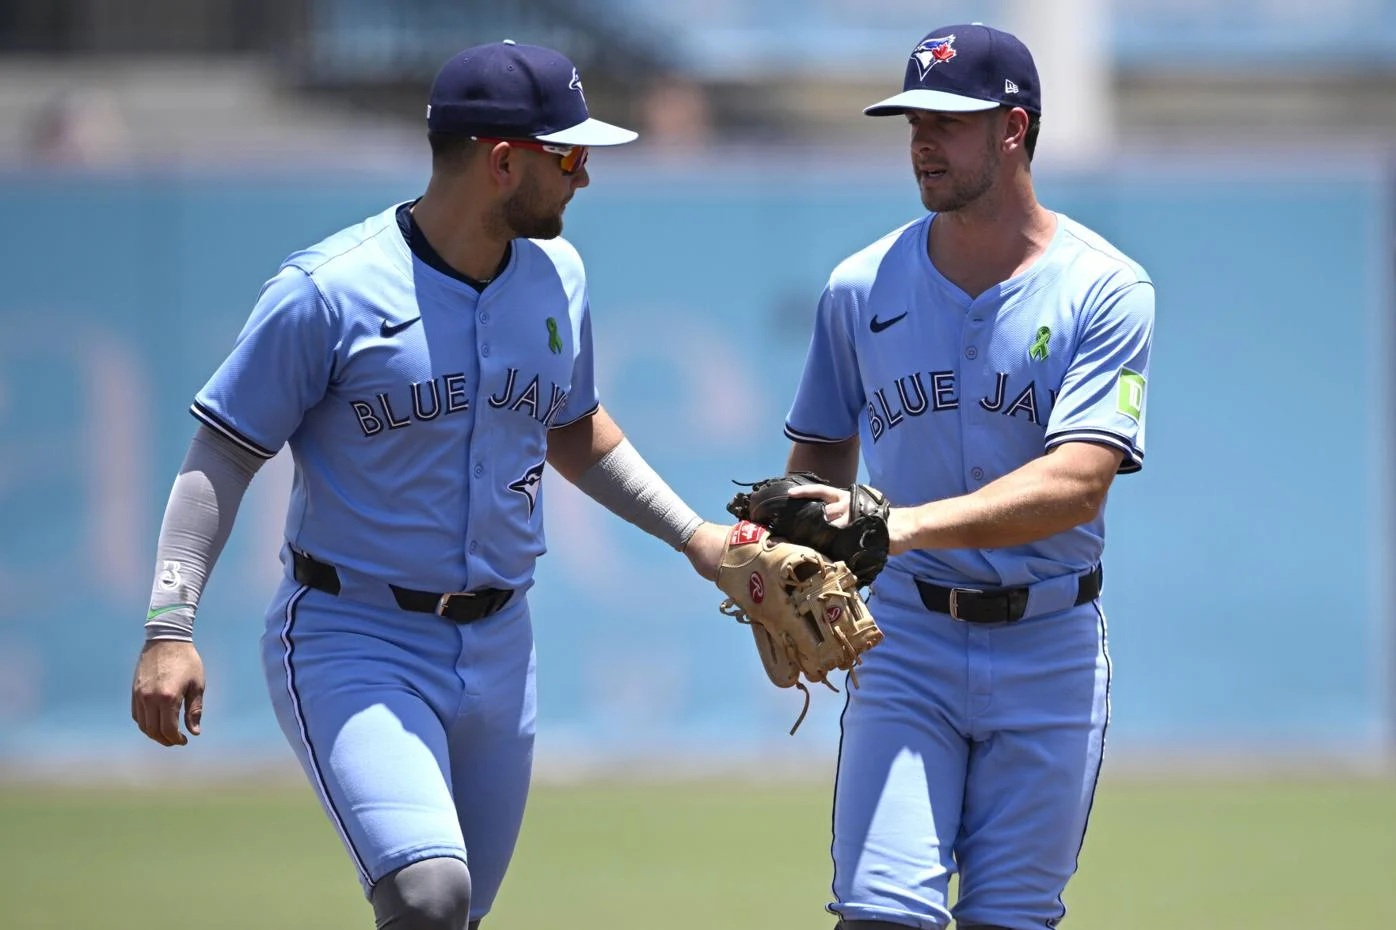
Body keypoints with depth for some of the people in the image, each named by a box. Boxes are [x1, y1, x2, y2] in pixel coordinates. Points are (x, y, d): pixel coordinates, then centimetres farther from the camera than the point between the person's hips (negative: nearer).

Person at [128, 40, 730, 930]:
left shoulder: (557, 275, 6)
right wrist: (170, 628, -20)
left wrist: (691, 534, 18)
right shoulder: (330, 290, -14)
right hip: (352, 646, -7)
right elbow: (223, 455, -10)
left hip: (498, 651, 7)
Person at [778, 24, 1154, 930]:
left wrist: (902, 525, -32)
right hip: (910, 638, 1)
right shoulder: (863, 288, 3)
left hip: (1051, 648, -1)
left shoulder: (1106, 291, -8)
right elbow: (824, 454, 16)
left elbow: (1078, 483, -19)